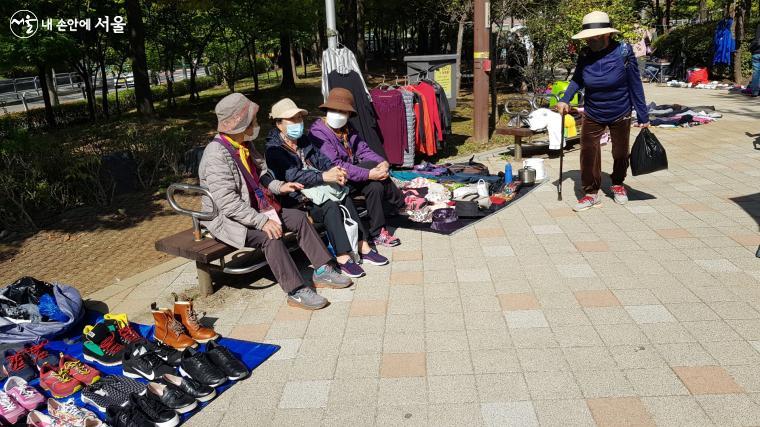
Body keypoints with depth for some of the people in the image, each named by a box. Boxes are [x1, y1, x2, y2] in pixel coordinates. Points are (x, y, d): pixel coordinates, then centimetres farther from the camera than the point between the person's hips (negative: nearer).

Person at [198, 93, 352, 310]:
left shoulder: (245, 145, 3)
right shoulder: (216, 155, -25)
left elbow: (260, 174, 19)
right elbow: (228, 203, -29)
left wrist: (279, 186, 0)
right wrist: (262, 222, -32)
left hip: (254, 209, 9)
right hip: (227, 219, -9)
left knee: (299, 218, 0)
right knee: (270, 236, -31)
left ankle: (322, 271, 4)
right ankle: (296, 292, -22)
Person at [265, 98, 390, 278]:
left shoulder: (303, 139, 16)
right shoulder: (274, 148, -10)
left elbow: (319, 157, 12)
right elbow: (293, 176, -21)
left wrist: (334, 169, -12)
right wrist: (324, 176, -28)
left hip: (315, 187, 8)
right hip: (296, 197, -7)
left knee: (345, 198, -16)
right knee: (330, 205, -30)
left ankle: (363, 248, -17)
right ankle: (343, 258, -31)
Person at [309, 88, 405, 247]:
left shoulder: (347, 128, 9)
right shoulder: (318, 133, -17)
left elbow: (363, 150, 4)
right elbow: (335, 166, -26)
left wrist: (383, 162, -17)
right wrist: (368, 174, -31)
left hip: (352, 176, 7)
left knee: (376, 185, -21)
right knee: (372, 165, -23)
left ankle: (377, 233, -7)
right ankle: (399, 202, -7)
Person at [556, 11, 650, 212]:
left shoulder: (623, 52, -18)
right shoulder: (585, 55, -11)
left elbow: (635, 85, -12)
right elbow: (577, 80, 6)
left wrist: (643, 117, -9)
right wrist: (565, 99, -11)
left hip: (620, 115, -1)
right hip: (592, 115, 1)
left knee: (620, 153, 14)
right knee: (588, 153, -4)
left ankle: (618, 184, 39)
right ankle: (591, 193, 10)